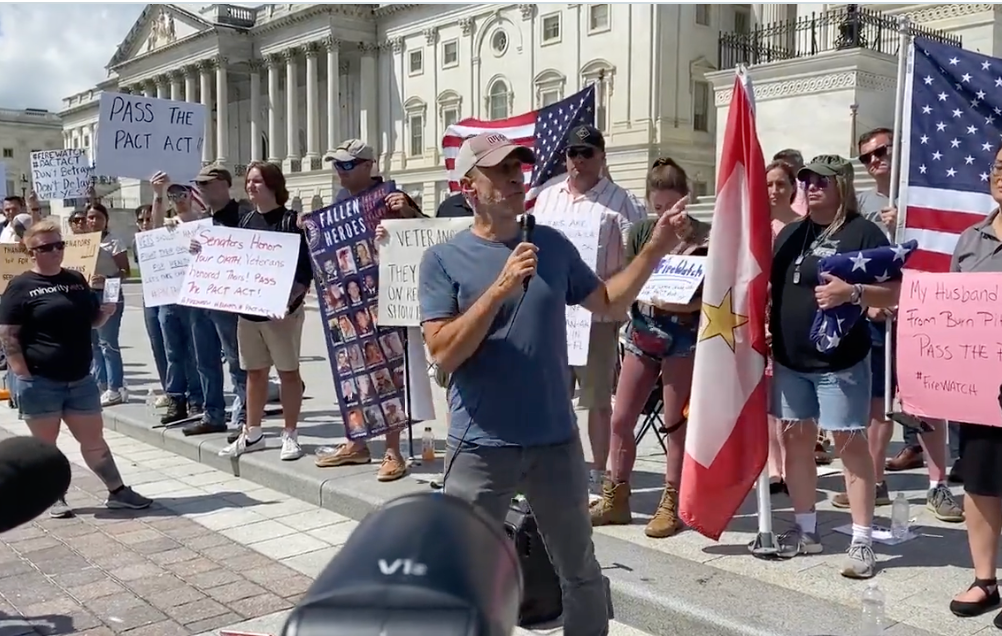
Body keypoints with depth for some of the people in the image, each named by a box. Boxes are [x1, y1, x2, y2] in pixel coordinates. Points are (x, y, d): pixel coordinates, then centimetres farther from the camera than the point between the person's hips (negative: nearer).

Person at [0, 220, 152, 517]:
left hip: (80, 379, 5)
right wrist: (24, 376, -14)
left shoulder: (77, 280, 11)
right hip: (40, 382, -5)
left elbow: (93, 320, 21)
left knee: (94, 439, 11)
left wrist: (106, 312, -2)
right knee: (44, 443, 8)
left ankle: (117, 491, 17)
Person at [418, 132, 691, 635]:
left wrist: (655, 249, 3)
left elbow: (608, 302, 13)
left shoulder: (552, 245, 4)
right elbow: (443, 353, -16)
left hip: (556, 440, 4)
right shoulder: (443, 260, -7)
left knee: (580, 570, 20)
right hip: (481, 447, -3)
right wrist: (501, 288, -23)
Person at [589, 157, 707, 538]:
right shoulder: (642, 232, 7)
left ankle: (670, 505, 15)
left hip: (682, 337, -5)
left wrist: (681, 304, -28)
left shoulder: (703, 238, -7)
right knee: (620, 419, 7)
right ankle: (615, 498, 21)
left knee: (676, 423, 2)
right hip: (641, 332, 5)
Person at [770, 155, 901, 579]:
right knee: (795, 438, 11)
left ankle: (862, 540, 5)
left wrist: (852, 292, -26)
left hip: (840, 359, -6)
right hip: (789, 357, 7)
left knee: (850, 443, -2)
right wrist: (764, 336, 5)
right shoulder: (790, 233, 13)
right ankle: (805, 529, 23)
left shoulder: (863, 232, -5)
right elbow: (768, 284, 20)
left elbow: (894, 293, -9)